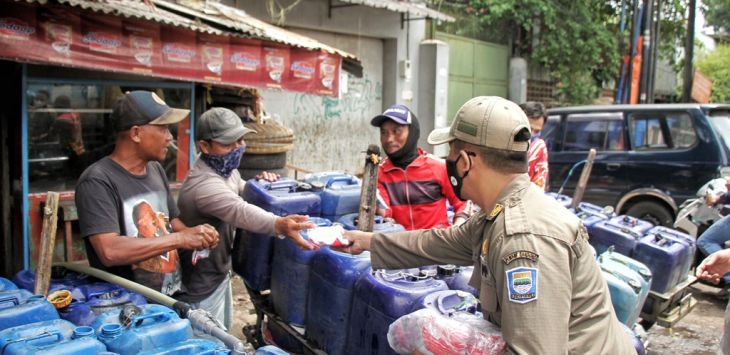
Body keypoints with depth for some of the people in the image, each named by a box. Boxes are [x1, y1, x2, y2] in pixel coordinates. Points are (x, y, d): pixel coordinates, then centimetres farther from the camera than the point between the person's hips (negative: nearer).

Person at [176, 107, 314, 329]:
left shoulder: (225, 169, -1)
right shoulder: (204, 185, -34)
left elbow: (238, 190, 20)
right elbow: (240, 211, -52)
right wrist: (280, 225, -70)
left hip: (219, 273, 10)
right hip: (202, 286, -9)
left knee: (223, 333, 26)